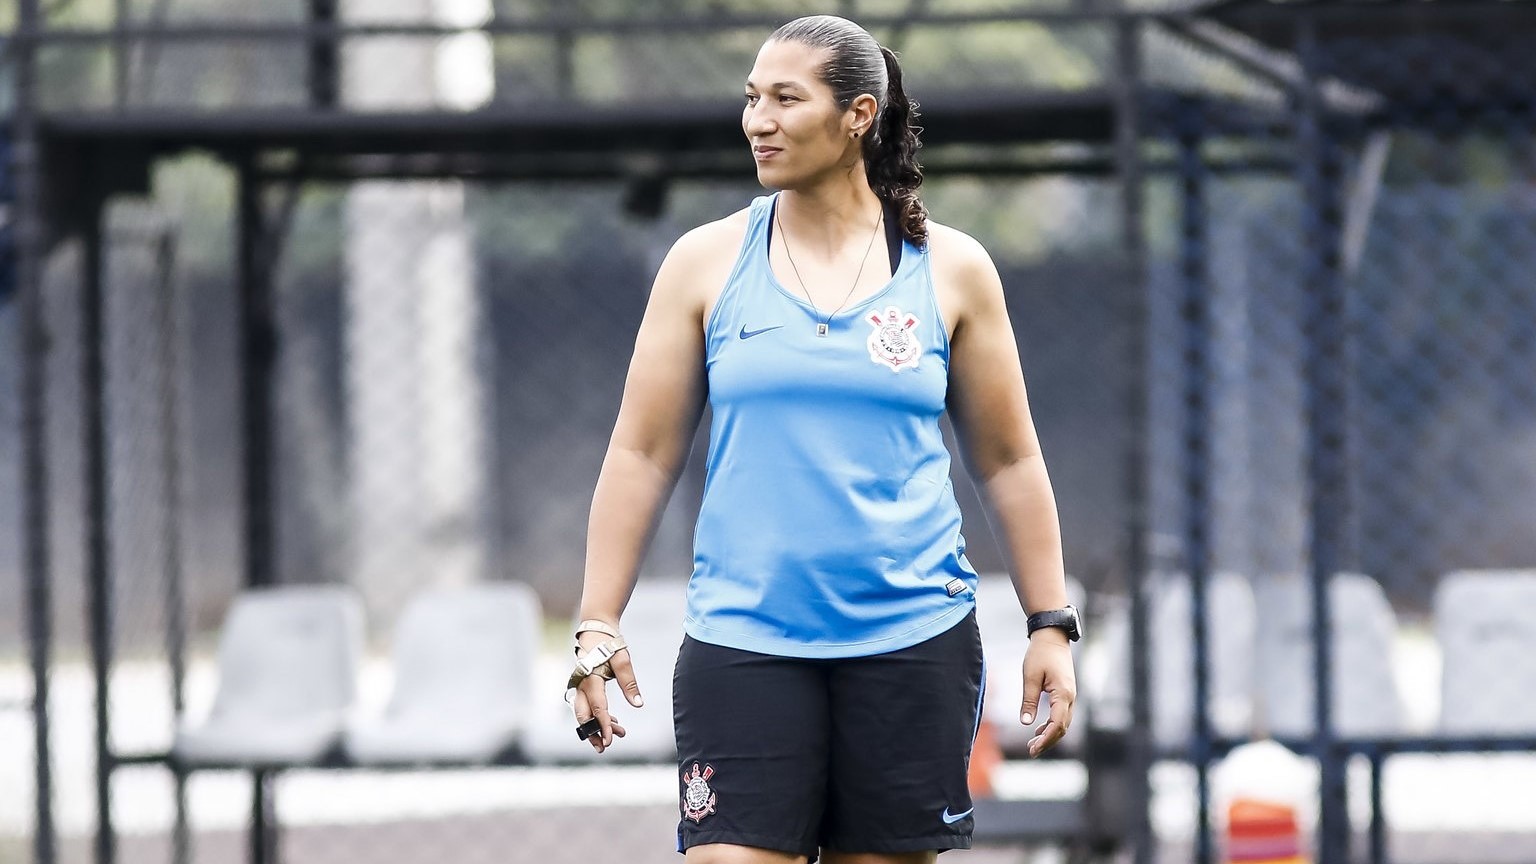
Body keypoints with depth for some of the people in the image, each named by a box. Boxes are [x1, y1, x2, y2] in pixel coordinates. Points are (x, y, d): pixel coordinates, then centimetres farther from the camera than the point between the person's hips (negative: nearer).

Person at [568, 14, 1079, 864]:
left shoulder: (950, 270, 5)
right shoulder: (706, 262, 4)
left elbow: (1009, 463, 10)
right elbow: (641, 455, 6)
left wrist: (1050, 625, 6)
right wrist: (597, 628, 0)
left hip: (913, 643, 1)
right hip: (742, 643, -1)